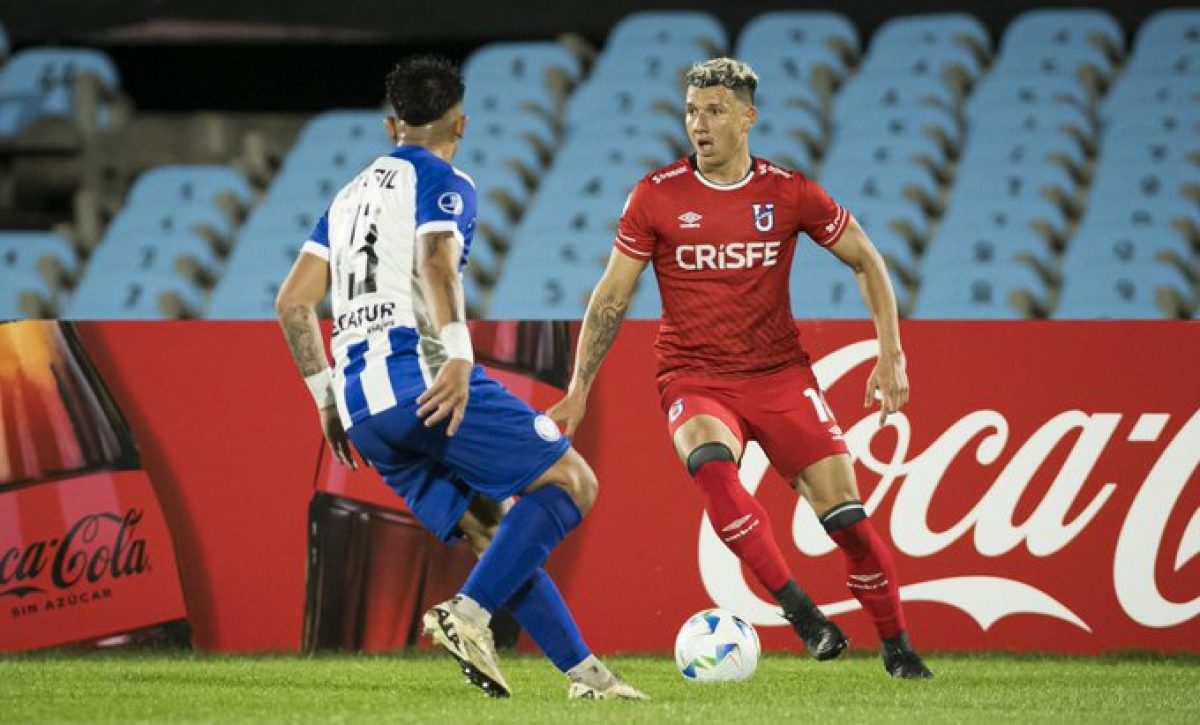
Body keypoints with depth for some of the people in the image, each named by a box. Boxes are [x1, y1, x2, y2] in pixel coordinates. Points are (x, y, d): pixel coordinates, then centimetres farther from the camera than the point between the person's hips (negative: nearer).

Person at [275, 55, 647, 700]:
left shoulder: (349, 195, 26)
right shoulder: (442, 182, 4)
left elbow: (292, 302, 21)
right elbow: (436, 260, -16)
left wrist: (325, 396, 26)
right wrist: (458, 354, -28)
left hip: (362, 413, 8)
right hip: (425, 379, -8)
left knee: (492, 534, 12)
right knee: (572, 481, -3)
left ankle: (584, 671, 5)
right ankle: (468, 614, -20)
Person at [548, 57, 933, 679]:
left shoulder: (788, 193, -1)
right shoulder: (657, 196, -2)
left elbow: (866, 262, 10)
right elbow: (611, 296, 5)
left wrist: (891, 356, 1)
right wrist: (579, 390, 2)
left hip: (780, 374, 1)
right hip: (695, 378, -1)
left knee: (847, 516, -8)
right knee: (711, 464, -35)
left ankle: (898, 649, 13)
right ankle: (800, 611, -32)